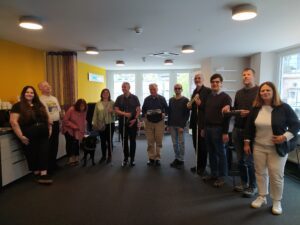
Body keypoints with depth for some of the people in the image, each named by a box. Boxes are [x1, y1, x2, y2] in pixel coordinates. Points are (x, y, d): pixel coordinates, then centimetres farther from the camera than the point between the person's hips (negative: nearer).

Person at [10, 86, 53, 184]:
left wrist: (49, 129, 7)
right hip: (29, 136, -5)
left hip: (43, 135, 5)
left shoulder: (39, 105, 15)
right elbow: (13, 121, -11)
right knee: (32, 155, 7)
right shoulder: (18, 106, -2)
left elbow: (47, 117, 19)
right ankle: (37, 174, 22)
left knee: (44, 153, 1)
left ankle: (44, 174, 5)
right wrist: (21, 136, -17)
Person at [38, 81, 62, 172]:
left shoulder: (54, 98, 14)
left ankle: (53, 163, 27)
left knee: (55, 145, 14)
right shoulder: (40, 99, -10)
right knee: (48, 145, 2)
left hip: (56, 123, 7)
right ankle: (48, 165, 15)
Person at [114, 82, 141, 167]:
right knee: (124, 141, 8)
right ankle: (125, 158, 21)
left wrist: (135, 119, -11)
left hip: (133, 122, -1)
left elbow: (138, 110, 1)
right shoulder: (119, 98, 5)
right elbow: (116, 110, -1)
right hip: (122, 122, 2)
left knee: (133, 141, 4)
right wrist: (124, 114, -17)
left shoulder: (134, 98, 2)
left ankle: (132, 158, 15)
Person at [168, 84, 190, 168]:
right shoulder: (171, 100, 11)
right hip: (172, 125, 4)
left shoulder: (185, 100, -3)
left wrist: (182, 126, -14)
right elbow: (169, 113, 13)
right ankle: (176, 158, 21)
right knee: (175, 143, 9)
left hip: (180, 125, -4)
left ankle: (181, 160, 12)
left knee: (181, 143, 2)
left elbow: (187, 114, -7)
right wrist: (168, 125, 8)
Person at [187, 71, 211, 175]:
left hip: (203, 122, -7)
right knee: (196, 145, 14)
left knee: (202, 145, 3)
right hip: (195, 122, 7)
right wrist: (190, 105, 1)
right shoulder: (194, 91, 14)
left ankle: (202, 167, 16)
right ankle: (198, 165, 27)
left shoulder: (208, 91, -8)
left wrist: (200, 104, -23)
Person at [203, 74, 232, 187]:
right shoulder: (208, 96, 13)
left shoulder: (225, 97, -7)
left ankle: (222, 177, 15)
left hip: (218, 128, -6)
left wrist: (225, 132, -16)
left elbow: (227, 115, -12)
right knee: (211, 152, 13)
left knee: (220, 153, 4)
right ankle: (213, 173, 26)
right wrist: (204, 128, 13)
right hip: (207, 128, 6)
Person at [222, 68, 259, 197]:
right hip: (237, 129, 6)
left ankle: (253, 187, 19)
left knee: (249, 160, 1)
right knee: (240, 159, 12)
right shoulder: (239, 93, 17)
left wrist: (250, 113, -24)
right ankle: (244, 183, 28)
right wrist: (229, 109, 3)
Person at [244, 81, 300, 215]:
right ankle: (261, 197, 29)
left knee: (276, 175, 3)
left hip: (277, 148, -3)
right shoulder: (255, 109, 2)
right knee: (260, 173, 12)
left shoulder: (284, 107, -8)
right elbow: (249, 127, 8)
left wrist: (285, 137, -17)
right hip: (258, 147, 3)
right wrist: (246, 142, 6)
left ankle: (277, 202, 23)